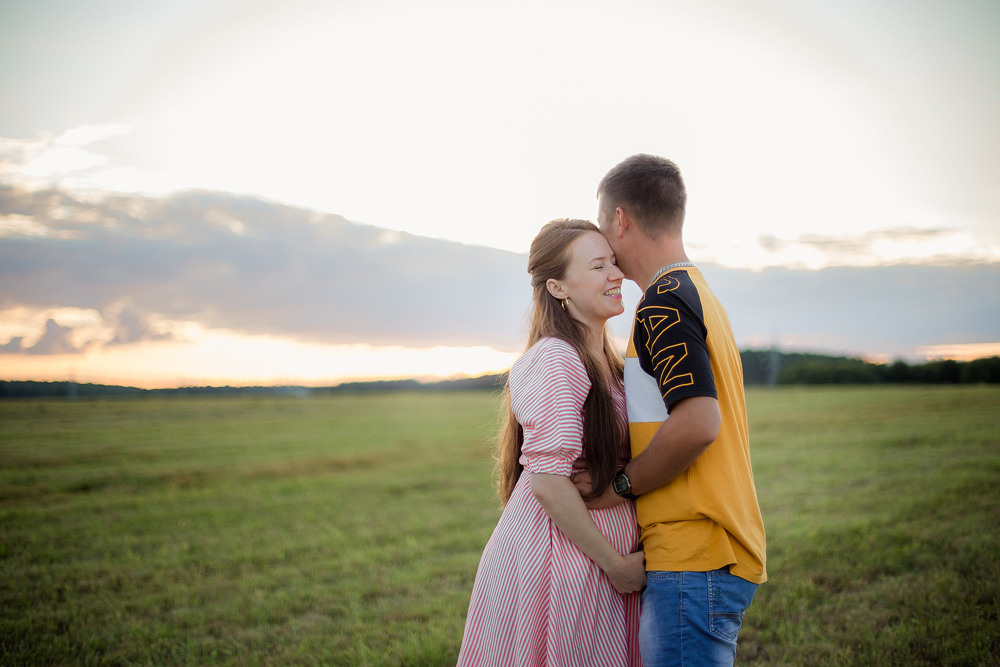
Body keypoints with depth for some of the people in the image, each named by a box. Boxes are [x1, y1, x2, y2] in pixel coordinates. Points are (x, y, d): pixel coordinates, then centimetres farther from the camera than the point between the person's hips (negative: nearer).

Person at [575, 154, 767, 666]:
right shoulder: (699, 293, 19)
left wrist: (621, 485, -11)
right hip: (719, 552, 10)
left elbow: (698, 424, -25)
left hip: (693, 559, -10)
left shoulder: (664, 300, -12)